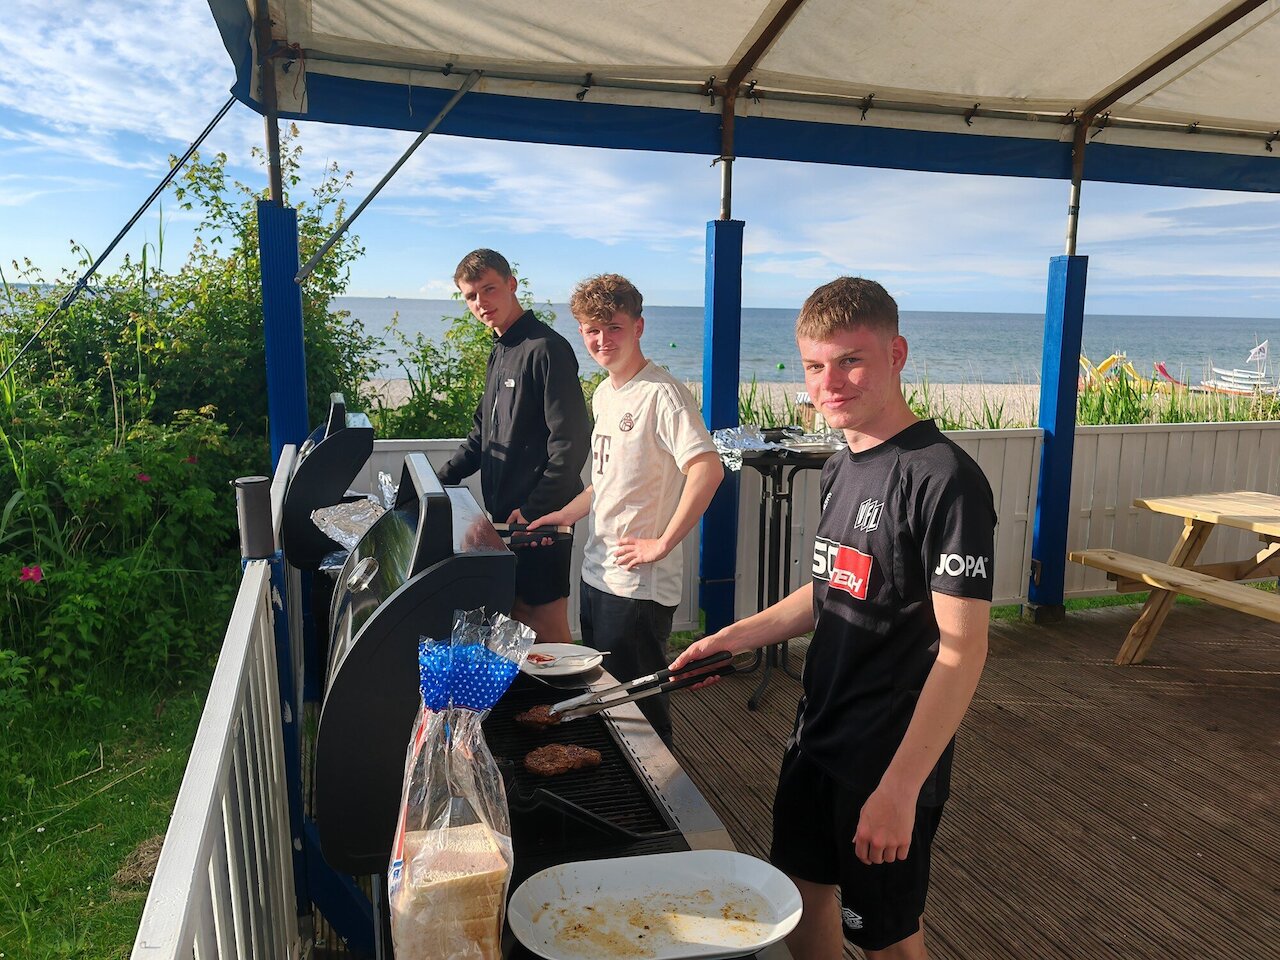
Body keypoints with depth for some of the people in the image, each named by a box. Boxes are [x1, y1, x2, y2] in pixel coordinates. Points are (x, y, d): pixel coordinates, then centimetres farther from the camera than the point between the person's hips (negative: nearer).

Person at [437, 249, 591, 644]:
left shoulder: (546, 349, -15)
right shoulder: (500, 352, 15)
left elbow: (571, 442, -20)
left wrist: (533, 511, -19)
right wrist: (443, 480, 15)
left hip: (540, 518, -9)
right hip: (505, 514, 9)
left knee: (546, 626, 0)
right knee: (516, 618, 17)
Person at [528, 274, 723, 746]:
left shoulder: (661, 393, -16)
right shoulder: (602, 395, 12)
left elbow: (707, 469, -28)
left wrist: (663, 544, -23)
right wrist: (566, 515, 15)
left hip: (640, 584, -9)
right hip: (597, 573, 9)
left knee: (638, 703, 3)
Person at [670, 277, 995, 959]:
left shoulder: (944, 480, -22)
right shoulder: (840, 470, 4)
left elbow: (962, 646, -23)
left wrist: (900, 788, -24)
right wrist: (735, 637, 5)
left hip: (891, 761, -7)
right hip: (818, 737, 7)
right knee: (802, 893, 21)